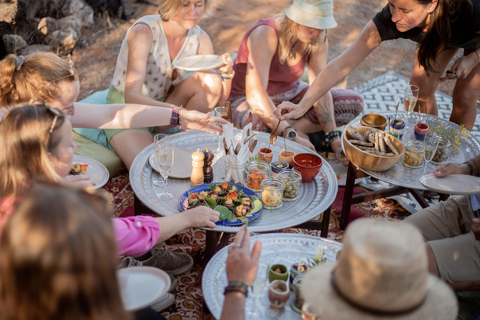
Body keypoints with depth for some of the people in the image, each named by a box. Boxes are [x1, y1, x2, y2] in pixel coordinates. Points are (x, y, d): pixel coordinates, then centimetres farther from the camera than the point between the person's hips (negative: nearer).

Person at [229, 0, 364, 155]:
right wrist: (292, 137, -42)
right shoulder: (266, 34, -31)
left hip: (289, 93, 6)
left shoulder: (318, 39, -12)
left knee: (354, 103, -9)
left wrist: (333, 136, -24)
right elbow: (255, 95, -39)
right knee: (260, 126, -43)